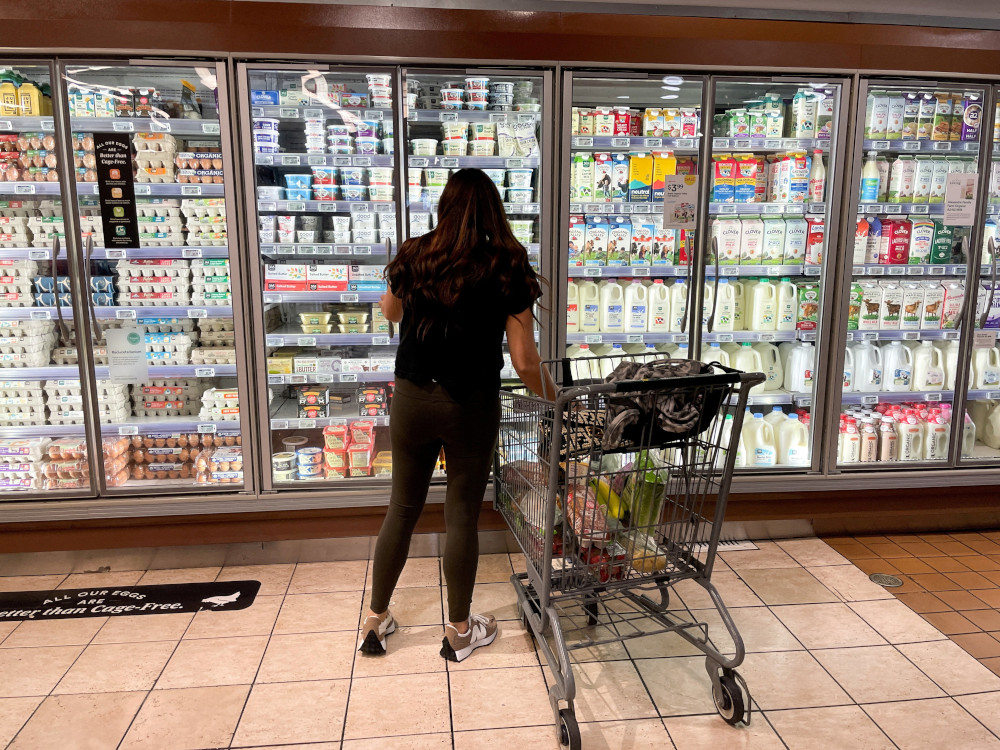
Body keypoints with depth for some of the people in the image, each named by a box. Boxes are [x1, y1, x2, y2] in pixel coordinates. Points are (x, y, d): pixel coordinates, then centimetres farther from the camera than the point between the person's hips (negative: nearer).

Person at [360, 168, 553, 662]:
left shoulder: (413, 258, -3)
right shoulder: (506, 270, -11)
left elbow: (391, 313, 18)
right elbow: (525, 363, -13)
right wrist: (553, 396, 4)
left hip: (412, 399, 3)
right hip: (472, 406, -2)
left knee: (403, 507, 17)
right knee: (463, 516, 11)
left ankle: (376, 621, 30)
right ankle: (459, 631, 27)